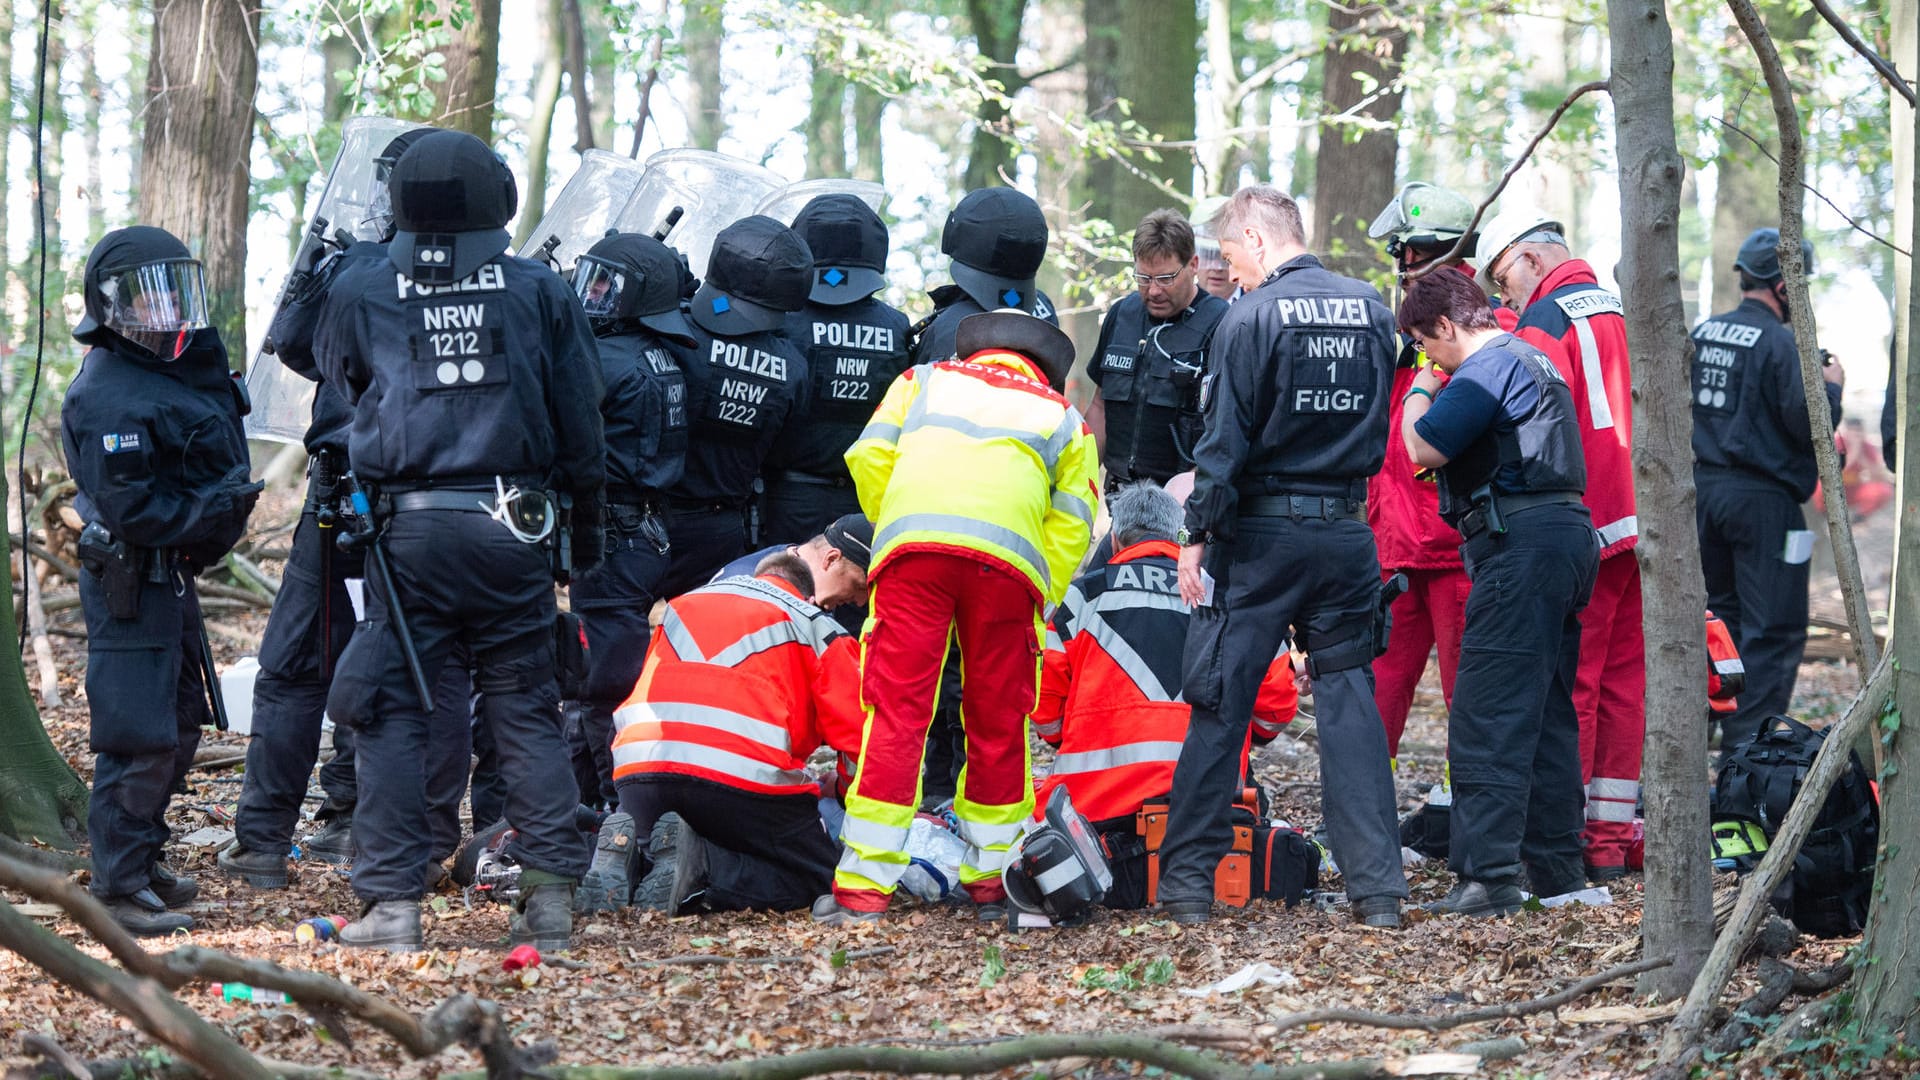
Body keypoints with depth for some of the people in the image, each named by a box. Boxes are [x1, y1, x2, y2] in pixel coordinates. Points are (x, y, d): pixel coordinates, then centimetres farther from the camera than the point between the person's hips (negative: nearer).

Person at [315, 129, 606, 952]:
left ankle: (391, 902, 0)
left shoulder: (360, 292, 2)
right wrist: (584, 532, 18)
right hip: (512, 528, 1)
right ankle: (550, 891, 5)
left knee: (391, 713, 4)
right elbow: (580, 426, 9)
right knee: (526, 711, 9)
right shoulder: (539, 292, 4)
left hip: (409, 528, -1)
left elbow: (336, 384, 19)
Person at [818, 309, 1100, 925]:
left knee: (897, 713, -2)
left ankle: (862, 888, -7)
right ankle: (991, 881, 19)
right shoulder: (1065, 420, 30)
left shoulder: (926, 381, 31)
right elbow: (1071, 529, 18)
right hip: (1008, 560, 0)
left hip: (911, 544, 0)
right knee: (998, 724, 13)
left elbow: (869, 458, 17)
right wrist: (1037, 609, 20)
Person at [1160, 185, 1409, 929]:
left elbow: (1225, 440, -12)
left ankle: (1188, 881, 6)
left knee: (1219, 704, 3)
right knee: (1350, 700, 8)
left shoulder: (1252, 316, -11)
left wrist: (1198, 534, -6)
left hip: (1262, 533, -4)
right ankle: (1377, 887, 2)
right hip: (1348, 532, 4)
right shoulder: (1372, 310, 6)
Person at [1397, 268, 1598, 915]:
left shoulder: (1487, 368, -10)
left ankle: (1488, 877, -19)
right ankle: (1556, 869, 21)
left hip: (1522, 544, -11)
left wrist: (1420, 394, 3)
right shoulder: (1532, 361, 23)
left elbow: (1424, 448, -15)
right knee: (1548, 715, 16)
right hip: (1567, 533, 11)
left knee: (1487, 720, -13)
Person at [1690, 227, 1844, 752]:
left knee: (1720, 615, 18)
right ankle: (1750, 743, -9)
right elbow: (1809, 423, -19)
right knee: (1773, 630, -4)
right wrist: (1831, 387, -1)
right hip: (1764, 497, -8)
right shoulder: (1779, 343, -15)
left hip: (1706, 488, 8)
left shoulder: (1703, 334, 8)